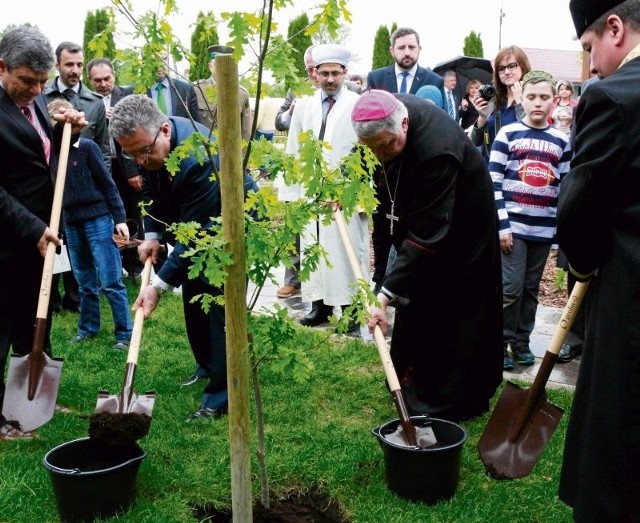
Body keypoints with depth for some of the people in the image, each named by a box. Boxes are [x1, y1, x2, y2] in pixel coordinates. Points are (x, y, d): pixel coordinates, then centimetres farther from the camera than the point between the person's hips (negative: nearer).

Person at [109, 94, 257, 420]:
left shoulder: (197, 158, -38)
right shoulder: (148, 143, -12)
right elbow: (152, 190, 8)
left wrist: (159, 284, -34)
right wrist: (151, 235, -5)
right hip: (197, 223, 9)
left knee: (221, 304, -12)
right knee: (193, 297, 13)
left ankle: (221, 395, -4)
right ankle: (209, 368, 31)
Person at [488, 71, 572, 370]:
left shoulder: (562, 141, 8)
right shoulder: (507, 134, -2)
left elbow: (566, 187, 11)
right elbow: (494, 181, -6)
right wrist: (501, 224, -11)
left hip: (544, 228, 4)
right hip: (513, 225, -3)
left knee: (531, 289, 11)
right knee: (510, 288, -5)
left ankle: (521, 341, 22)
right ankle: (501, 343, 8)